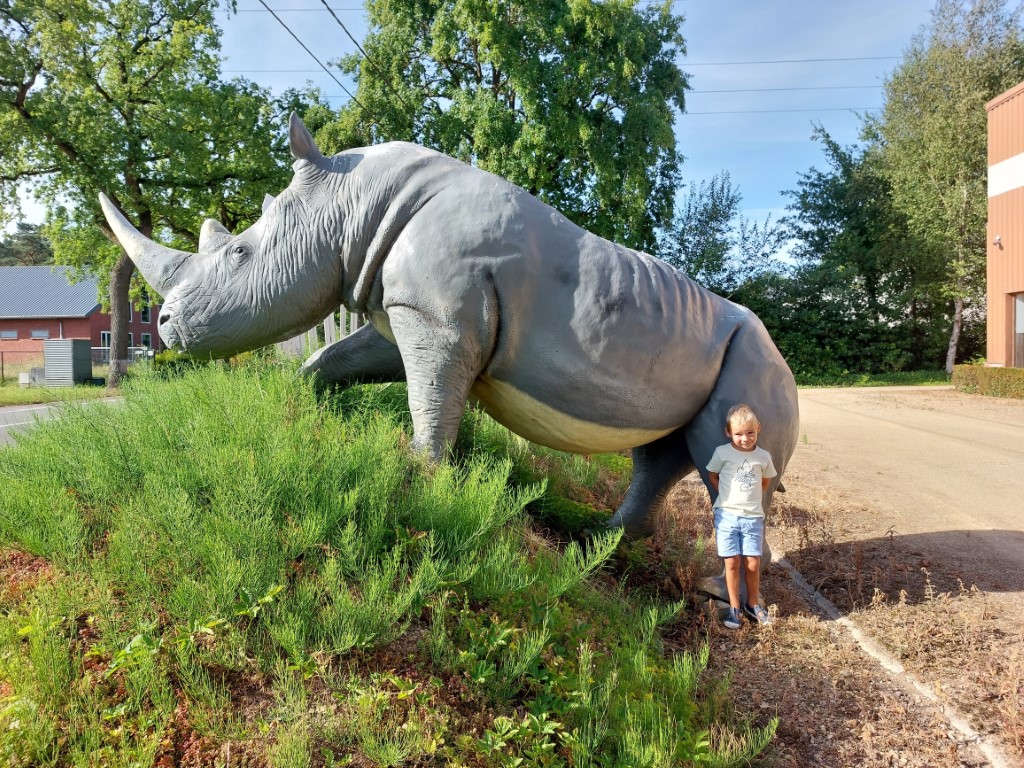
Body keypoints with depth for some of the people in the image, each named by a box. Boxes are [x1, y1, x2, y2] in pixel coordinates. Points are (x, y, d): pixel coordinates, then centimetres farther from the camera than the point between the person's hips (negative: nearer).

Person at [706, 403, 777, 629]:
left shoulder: (763, 456, 0)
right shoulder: (722, 452, -6)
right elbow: (712, 476, 8)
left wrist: (751, 499, 8)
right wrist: (729, 497, 1)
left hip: (753, 517, 1)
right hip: (727, 515, -1)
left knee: (753, 564, 3)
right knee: (732, 562, 0)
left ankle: (752, 604, 24)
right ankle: (734, 608, 13)